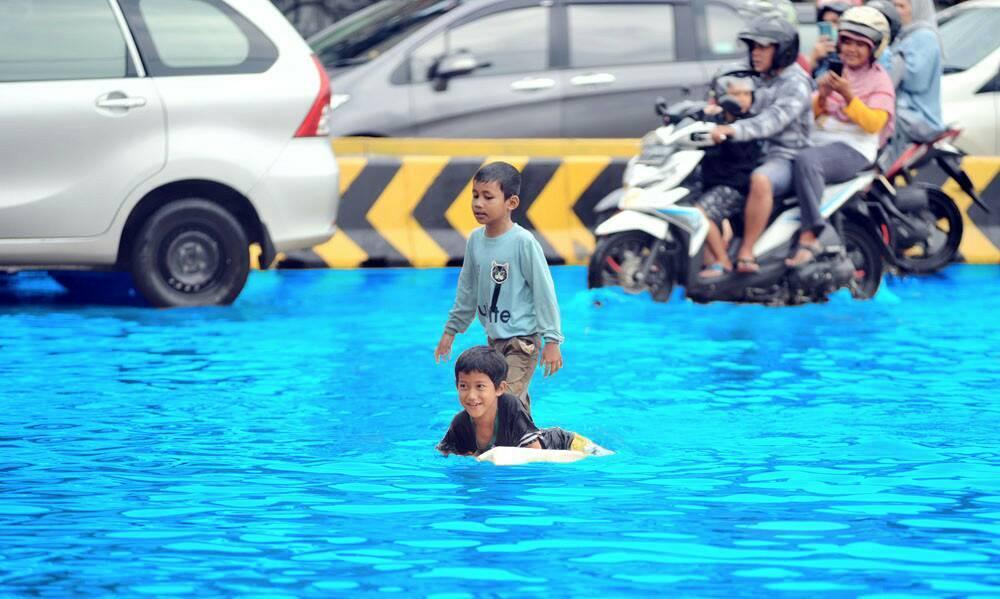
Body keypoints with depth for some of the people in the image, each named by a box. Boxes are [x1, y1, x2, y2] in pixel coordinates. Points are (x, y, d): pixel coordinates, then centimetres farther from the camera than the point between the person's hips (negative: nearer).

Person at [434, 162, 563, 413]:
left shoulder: (523, 242, -18)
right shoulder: (476, 239, 1)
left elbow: (544, 291, -13)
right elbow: (468, 289, 15)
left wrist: (551, 340, -12)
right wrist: (451, 329, 20)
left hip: (522, 339, -6)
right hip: (494, 338, 6)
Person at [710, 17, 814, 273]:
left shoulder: (796, 85, -10)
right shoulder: (760, 81, 18)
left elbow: (773, 120, -26)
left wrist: (733, 130, -40)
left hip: (785, 158, -9)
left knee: (760, 180, -40)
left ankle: (746, 253, -35)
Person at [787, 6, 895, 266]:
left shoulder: (879, 79, 3)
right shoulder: (835, 72, 23)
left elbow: (873, 123, -10)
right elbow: (813, 114, 22)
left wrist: (848, 97, -20)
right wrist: (822, 96, 1)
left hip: (854, 149, -8)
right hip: (822, 141, 8)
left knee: (807, 159, -38)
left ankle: (809, 237, -44)